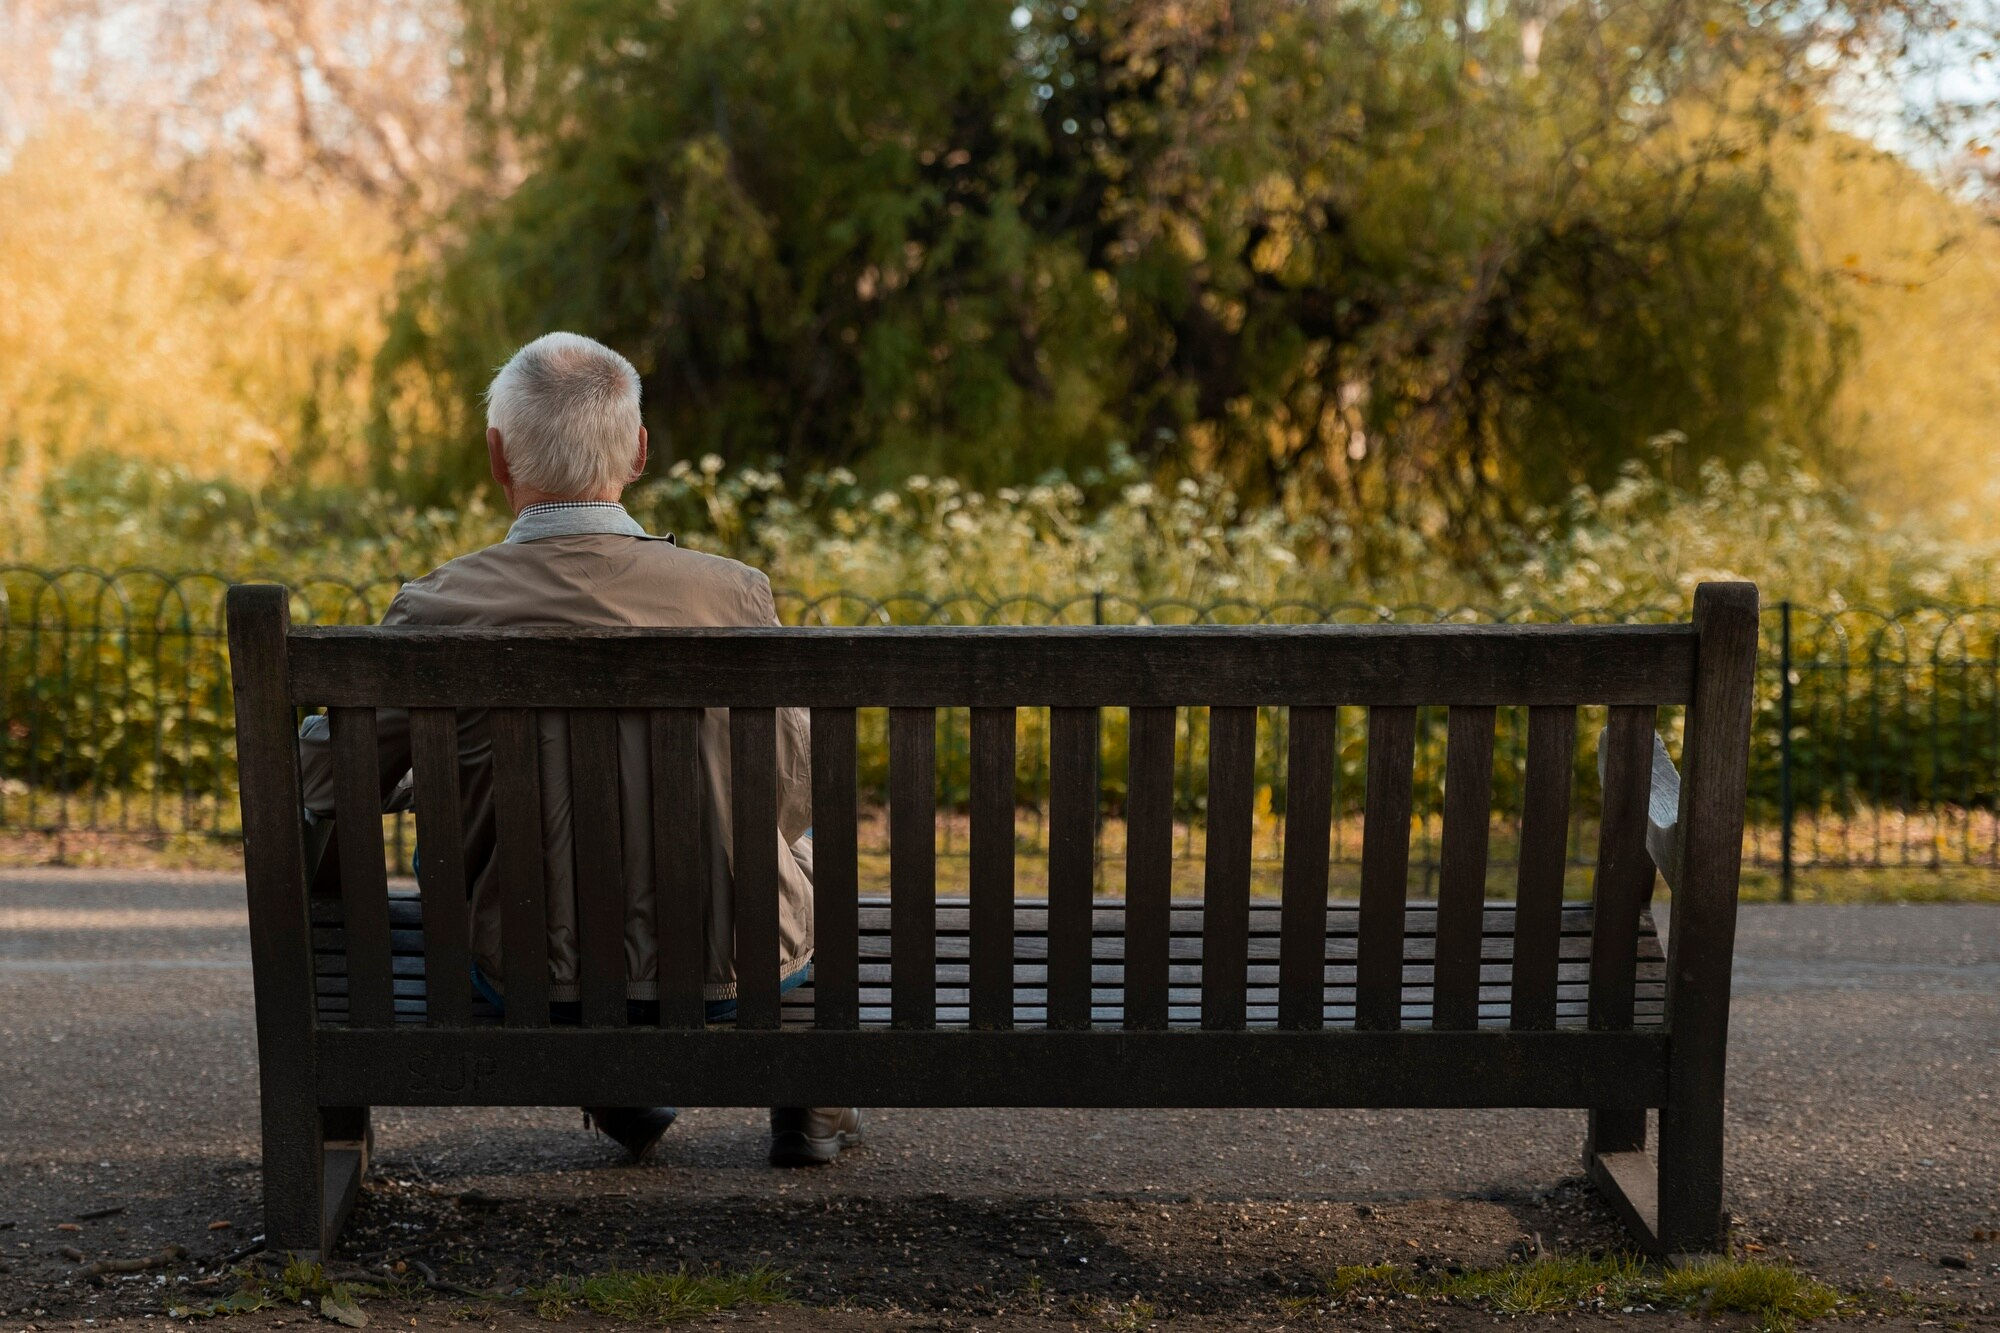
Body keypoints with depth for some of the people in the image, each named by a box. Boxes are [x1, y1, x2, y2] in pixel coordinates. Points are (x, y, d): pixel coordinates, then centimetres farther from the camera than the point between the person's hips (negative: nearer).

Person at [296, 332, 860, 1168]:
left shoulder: (439, 608, -17)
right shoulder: (733, 595, -17)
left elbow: (323, 781, -3)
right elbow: (792, 793, -3)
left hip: (528, 983, 1)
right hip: (730, 980, 0)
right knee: (802, 831, 34)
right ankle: (804, 1097, 41)